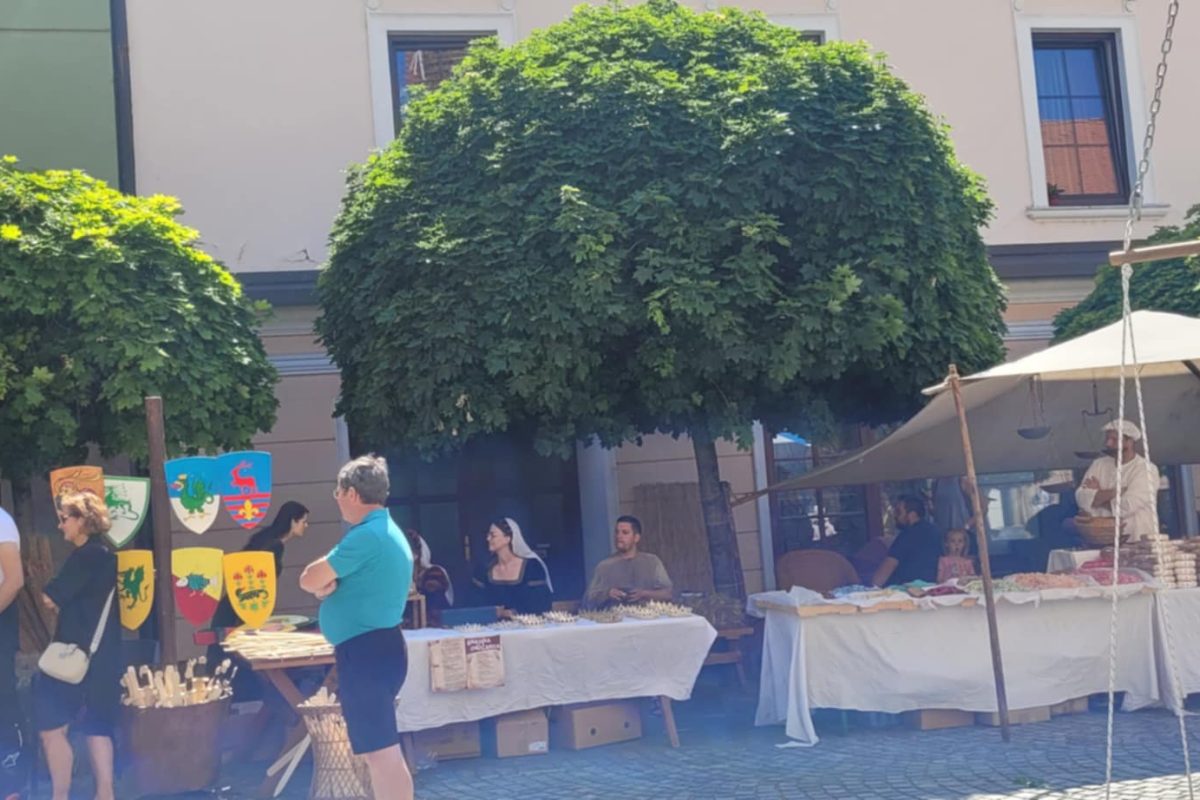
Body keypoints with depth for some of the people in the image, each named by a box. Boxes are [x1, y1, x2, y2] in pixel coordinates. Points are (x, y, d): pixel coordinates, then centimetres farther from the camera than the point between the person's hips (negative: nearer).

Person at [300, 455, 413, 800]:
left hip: (366, 653, -11)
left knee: (382, 752, -10)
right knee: (379, 751, 17)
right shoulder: (384, 530, 16)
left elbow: (308, 581, -15)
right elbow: (321, 583, 17)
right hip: (373, 650, 11)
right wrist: (328, 583, -5)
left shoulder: (367, 535, -18)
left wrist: (322, 580, 5)